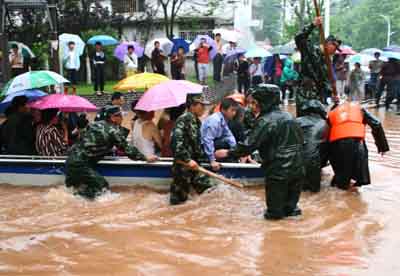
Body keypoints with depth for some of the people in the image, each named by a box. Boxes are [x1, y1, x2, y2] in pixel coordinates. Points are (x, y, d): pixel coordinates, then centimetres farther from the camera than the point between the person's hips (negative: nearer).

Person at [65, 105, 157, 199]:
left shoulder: (99, 125, 12)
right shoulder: (113, 130, -12)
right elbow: (127, 148, -8)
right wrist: (146, 158, 1)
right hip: (80, 164, -9)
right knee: (102, 188, -7)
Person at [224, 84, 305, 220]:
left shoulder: (266, 121, -16)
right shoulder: (289, 116, 7)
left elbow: (249, 145, -18)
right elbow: (300, 140, 15)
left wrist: (229, 153, -8)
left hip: (278, 170, -7)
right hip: (297, 168, 7)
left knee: (275, 206, 9)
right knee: (291, 197, 22)